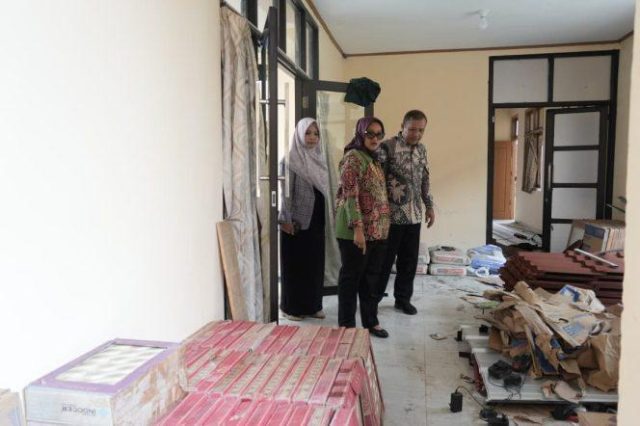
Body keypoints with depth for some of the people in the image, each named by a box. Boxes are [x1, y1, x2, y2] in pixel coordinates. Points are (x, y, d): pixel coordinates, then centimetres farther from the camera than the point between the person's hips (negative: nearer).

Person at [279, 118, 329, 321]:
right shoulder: (290, 160, -8)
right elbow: (285, 192, -12)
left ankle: (313, 305, 23)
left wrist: (328, 216, 12)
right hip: (297, 221, -6)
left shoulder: (319, 159, 11)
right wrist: (285, 219, -16)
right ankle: (291, 307, 14)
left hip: (316, 220, 6)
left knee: (315, 263, 11)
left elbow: (325, 189, 14)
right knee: (295, 264, 3)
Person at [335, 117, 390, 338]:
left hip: (377, 230, 8)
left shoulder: (375, 159, 15)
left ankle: (371, 321, 28)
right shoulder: (353, 158, -12)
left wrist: (383, 227, 17)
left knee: (371, 278, 15)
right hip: (357, 231, -8)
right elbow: (350, 195, -19)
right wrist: (358, 228, -25)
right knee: (351, 278, 3)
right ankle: (347, 325, 14)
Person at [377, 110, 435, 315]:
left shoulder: (422, 149, 10)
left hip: (414, 215, 6)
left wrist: (429, 206, 16)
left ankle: (403, 299, 27)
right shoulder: (387, 147, -11)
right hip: (391, 215, -6)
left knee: (409, 261, 12)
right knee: (384, 261, 3)